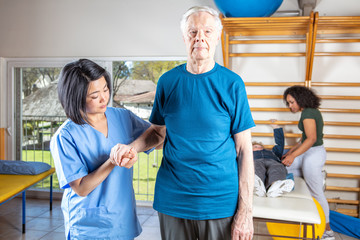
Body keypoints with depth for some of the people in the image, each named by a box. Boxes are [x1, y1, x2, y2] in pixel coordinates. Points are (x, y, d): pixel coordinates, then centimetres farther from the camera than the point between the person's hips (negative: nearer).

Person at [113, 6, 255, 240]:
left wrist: (245, 211, -8)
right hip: (172, 201, 2)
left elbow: (244, 150, -6)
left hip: (221, 203, -2)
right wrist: (132, 147, -11)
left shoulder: (232, 84, -7)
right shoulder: (168, 81, 1)